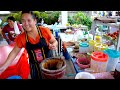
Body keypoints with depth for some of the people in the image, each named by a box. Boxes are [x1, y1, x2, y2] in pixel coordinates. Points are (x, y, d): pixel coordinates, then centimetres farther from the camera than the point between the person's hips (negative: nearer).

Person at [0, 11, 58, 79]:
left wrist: (53, 45, -27)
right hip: (35, 66, 1)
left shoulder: (45, 31, -18)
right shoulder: (21, 38, -12)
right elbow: (14, 52, -2)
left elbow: (54, 42, -4)